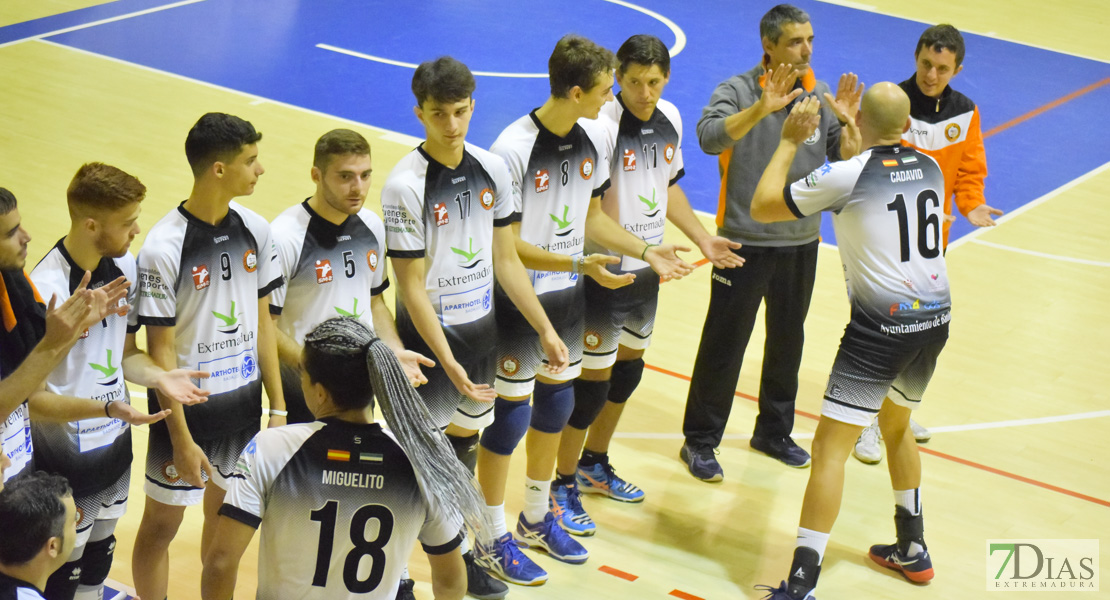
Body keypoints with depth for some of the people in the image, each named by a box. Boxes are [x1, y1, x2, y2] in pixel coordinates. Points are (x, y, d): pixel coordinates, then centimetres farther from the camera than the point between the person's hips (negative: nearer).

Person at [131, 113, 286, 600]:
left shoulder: (254, 230, -3)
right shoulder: (163, 248, -21)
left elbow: (262, 321, 6)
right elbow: (160, 350, -16)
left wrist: (278, 407, 5)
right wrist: (182, 440, -15)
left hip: (243, 402, 6)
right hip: (188, 407, -6)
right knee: (162, 523, 8)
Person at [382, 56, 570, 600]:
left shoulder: (492, 169, -1)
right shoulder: (406, 186, -19)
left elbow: (505, 260, 8)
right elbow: (412, 287, -18)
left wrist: (546, 330, 6)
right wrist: (448, 362, -23)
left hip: (480, 330, 6)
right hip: (428, 338, -6)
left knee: (464, 441, 18)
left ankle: (457, 556, 35)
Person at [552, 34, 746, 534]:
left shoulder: (669, 119, 2)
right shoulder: (602, 126, -22)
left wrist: (702, 239, 15)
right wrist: (646, 250, -30)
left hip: (647, 270, 8)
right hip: (606, 272, -8)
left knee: (628, 367, 19)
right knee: (593, 380, -2)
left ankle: (594, 465, 37)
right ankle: (562, 487, 13)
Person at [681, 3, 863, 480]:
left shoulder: (821, 96, 3)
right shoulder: (738, 92, -12)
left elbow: (849, 160, 1)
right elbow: (709, 137, -30)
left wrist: (848, 122, -19)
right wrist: (762, 108, -42)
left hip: (801, 243, 5)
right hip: (745, 242, -5)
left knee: (788, 340, 17)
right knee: (724, 343, 0)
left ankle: (774, 431, 34)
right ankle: (699, 441, 12)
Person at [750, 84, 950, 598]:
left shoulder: (846, 176, -13)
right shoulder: (930, 169, 6)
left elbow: (762, 207, -4)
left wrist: (790, 141, 6)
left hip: (881, 326, -7)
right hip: (935, 319, 7)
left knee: (829, 449, -5)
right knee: (896, 424, 30)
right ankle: (912, 550, 41)